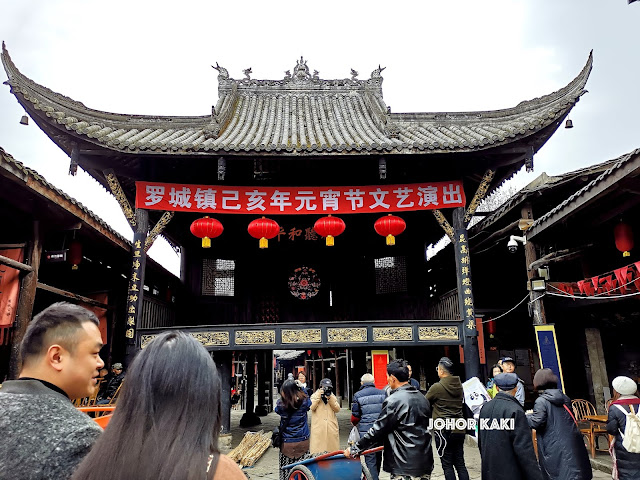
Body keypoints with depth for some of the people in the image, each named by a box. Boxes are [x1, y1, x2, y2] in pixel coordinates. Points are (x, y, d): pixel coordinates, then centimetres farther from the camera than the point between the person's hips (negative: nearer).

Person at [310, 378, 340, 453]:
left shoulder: (333, 397, 13)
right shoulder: (314, 396, 7)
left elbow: (337, 409, -1)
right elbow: (312, 407, -11)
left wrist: (330, 398, -10)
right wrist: (318, 396, -14)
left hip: (331, 428, 2)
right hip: (318, 427, -2)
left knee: (332, 448, 3)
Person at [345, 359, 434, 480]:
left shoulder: (394, 401, -17)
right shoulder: (422, 398, 8)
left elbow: (377, 431, -15)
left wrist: (354, 449, -4)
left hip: (404, 467, -8)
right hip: (425, 464, 8)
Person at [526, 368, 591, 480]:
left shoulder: (541, 401, -12)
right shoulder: (565, 398, 10)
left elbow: (536, 422, -17)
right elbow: (570, 419, 19)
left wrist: (525, 417, 1)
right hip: (571, 445, 6)